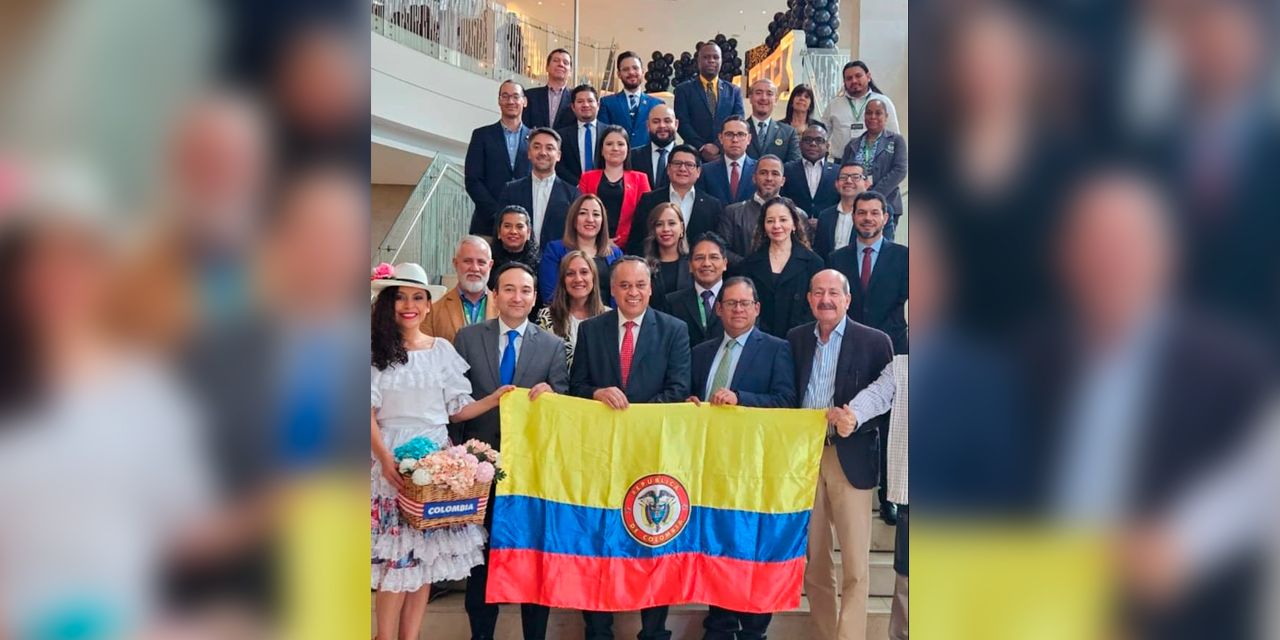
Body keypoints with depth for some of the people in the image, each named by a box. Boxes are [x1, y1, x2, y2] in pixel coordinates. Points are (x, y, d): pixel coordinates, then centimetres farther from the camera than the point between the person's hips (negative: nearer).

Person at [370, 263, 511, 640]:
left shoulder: (442, 350, 8)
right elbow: (368, 413, -4)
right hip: (391, 459, -3)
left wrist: (495, 399, -7)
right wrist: (385, 458, -17)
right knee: (399, 554, -5)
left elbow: (456, 410, 8)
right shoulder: (376, 351, 1)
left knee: (426, 552, 4)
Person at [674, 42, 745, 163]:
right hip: (695, 155, -2)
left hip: (726, 156, 2)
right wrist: (701, 148, -15)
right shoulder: (684, 89, 7)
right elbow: (683, 122, -2)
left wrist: (719, 146, -14)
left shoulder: (734, 91, 13)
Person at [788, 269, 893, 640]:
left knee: (855, 566, -2)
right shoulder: (795, 339, 8)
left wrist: (855, 421, -18)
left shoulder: (874, 342, -2)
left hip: (851, 459, -3)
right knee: (813, 560, 11)